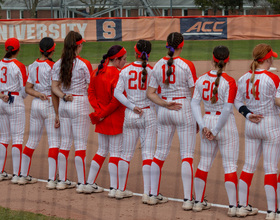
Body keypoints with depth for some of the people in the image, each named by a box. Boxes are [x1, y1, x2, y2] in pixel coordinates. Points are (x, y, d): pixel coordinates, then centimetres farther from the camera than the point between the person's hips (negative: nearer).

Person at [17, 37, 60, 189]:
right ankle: (51, 180, -12)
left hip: (35, 103, 7)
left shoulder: (33, 66, 7)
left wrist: (39, 94, -9)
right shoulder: (52, 66, -13)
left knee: (32, 140, 15)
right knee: (54, 142, -4)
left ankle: (24, 175, 22)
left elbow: (28, 88, 6)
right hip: (49, 105, -7)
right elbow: (54, 92, -16)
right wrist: (57, 114, -14)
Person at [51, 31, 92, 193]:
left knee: (65, 143, 13)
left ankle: (62, 180, 17)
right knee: (80, 144, -2)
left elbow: (54, 86, 4)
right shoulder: (84, 64, -12)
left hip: (64, 105, 6)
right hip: (80, 104, -6)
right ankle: (82, 183, -1)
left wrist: (63, 96, -4)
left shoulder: (58, 64, 4)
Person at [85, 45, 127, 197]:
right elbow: (116, 100, -22)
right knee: (115, 152, -1)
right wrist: (103, 114, -10)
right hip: (115, 119, -7)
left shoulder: (96, 73, 6)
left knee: (102, 151, 17)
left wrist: (99, 112, -2)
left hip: (102, 119, 7)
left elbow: (91, 93, 6)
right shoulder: (117, 75, -18)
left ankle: (90, 184, 19)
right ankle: (114, 188, 0)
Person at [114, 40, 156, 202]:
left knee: (126, 154, 13)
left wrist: (132, 106, -8)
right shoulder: (152, 71, -7)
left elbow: (118, 93, -6)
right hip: (148, 114, -2)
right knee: (148, 154, -1)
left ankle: (121, 190, 18)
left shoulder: (125, 70, 0)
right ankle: (147, 193, -7)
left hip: (130, 116, 3)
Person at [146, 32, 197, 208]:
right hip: (184, 110, -5)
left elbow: (150, 93, 3)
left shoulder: (158, 66, 4)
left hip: (164, 112, 5)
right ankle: (188, 199, -7)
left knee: (160, 153, 14)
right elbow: (194, 94, -8)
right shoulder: (187, 65, -10)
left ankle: (154, 195, 19)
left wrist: (164, 104, -6)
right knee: (187, 155, -3)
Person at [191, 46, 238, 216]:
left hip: (207, 121, 5)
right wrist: (216, 131, -14)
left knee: (204, 163, 16)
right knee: (230, 166, 1)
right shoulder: (229, 81, -15)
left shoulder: (202, 79, 1)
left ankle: (199, 202, 23)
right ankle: (233, 206, 0)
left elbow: (195, 103, -2)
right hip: (226, 125, -5)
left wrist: (203, 126, -5)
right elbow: (227, 108, -20)